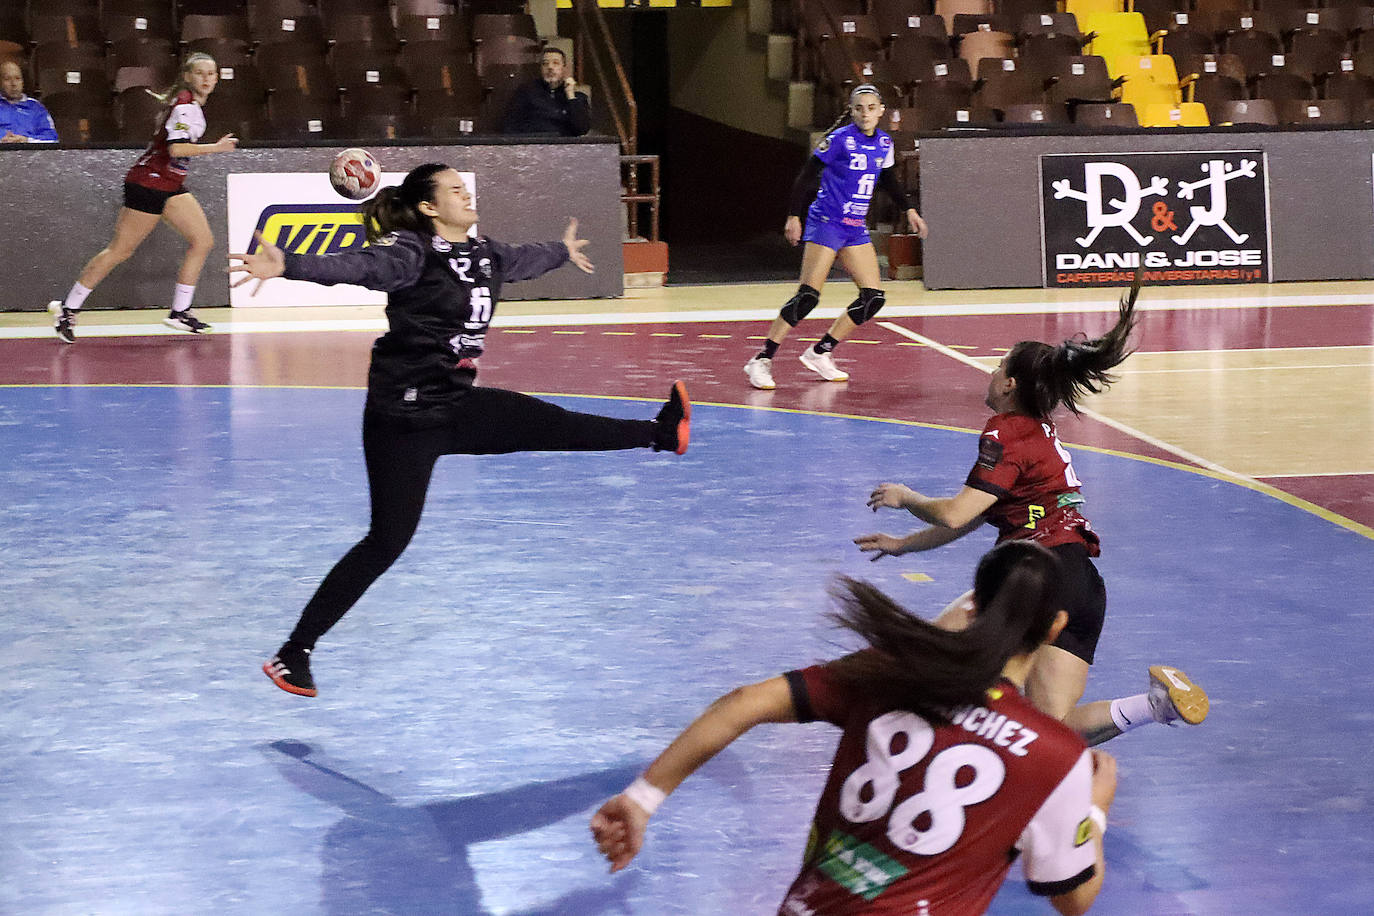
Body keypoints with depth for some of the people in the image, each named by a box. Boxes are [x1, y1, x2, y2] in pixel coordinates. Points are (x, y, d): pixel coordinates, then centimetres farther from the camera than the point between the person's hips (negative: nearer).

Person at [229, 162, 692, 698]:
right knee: (388, 541, -9)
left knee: (558, 428, 17)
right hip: (404, 417, -7)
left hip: (458, 406, 7)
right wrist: (287, 267, -55)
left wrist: (563, 252, 53)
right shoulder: (410, 252, -17)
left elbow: (522, 261, 32)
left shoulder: (482, 254, 8)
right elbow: (356, 266, -36)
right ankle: (293, 654, -3)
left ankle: (658, 434, 44)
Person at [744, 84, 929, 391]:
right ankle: (762, 361, -12)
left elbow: (889, 181, 25)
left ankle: (820, 353, 11)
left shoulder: (884, 144, 7)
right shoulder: (840, 139, -12)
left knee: (873, 297, 0)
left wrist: (909, 210, 21)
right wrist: (794, 216, -15)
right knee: (808, 296, -16)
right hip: (826, 224, -7)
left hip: (856, 229, 7)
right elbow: (808, 175, -11)